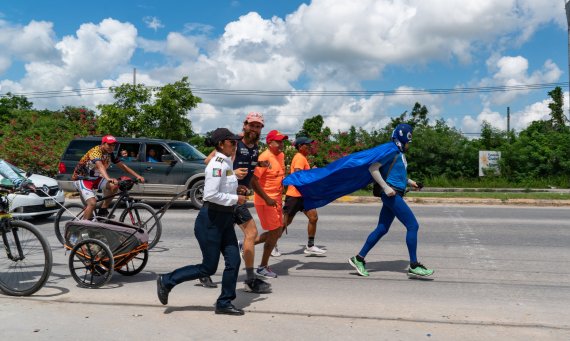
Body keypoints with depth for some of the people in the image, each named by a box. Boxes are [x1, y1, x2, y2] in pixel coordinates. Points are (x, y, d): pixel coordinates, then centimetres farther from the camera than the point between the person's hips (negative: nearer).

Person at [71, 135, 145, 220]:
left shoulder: (110, 154, -2)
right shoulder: (95, 151, -24)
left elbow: (123, 166, -2)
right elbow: (100, 166, -42)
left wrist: (137, 176, -13)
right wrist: (108, 178, -60)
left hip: (94, 178, 7)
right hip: (82, 179, -7)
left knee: (114, 186, -18)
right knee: (92, 203, -25)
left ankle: (103, 211, -3)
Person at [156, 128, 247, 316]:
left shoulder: (227, 163, 12)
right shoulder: (217, 165, -18)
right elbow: (211, 195, -26)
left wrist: (237, 195, 7)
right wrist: (235, 199, -18)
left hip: (225, 219, 9)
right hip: (211, 219, -9)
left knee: (234, 261, 6)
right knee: (208, 268, 0)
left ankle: (224, 303, 18)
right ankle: (167, 281, 15)